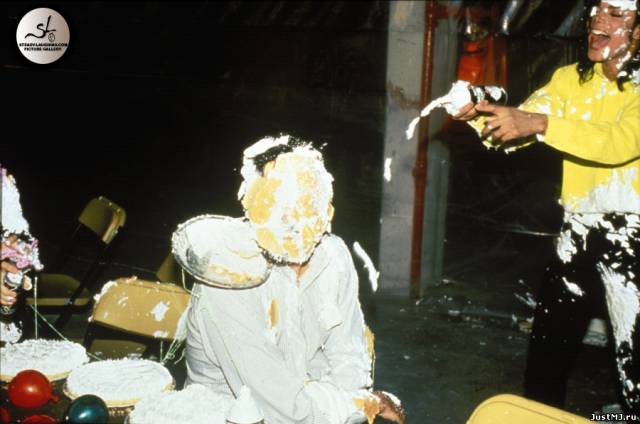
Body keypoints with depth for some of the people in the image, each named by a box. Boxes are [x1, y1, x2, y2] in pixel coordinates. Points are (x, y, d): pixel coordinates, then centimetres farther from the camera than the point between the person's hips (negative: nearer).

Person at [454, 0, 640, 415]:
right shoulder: (572, 79, 6)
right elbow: (515, 129, -1)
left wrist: (538, 123, -39)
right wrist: (479, 116, -23)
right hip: (578, 229, 6)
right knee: (549, 337, 15)